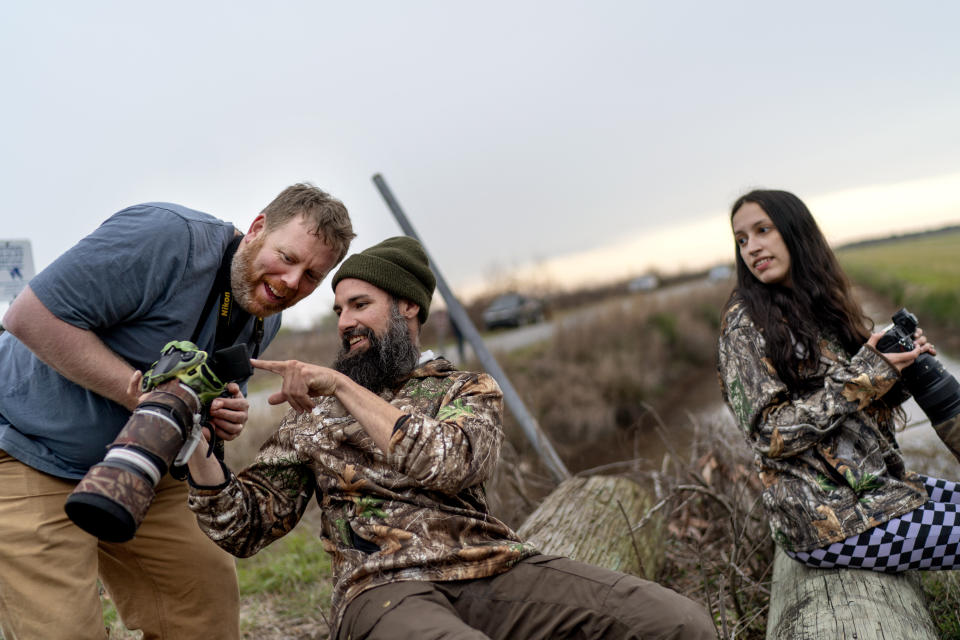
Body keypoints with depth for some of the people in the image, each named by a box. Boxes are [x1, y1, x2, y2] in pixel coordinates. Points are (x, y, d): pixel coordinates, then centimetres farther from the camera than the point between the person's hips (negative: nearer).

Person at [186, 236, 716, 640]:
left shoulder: (468, 389, 18)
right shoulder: (312, 416, 20)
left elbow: (449, 462, -6)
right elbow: (240, 529, 13)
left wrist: (342, 387, -7)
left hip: (494, 571, 2)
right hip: (384, 589, -2)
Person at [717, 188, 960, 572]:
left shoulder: (822, 307, 12)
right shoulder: (745, 323, -10)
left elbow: (863, 415, 16)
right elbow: (769, 435, -17)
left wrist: (900, 368, -2)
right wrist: (862, 377, -18)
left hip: (878, 485, 8)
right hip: (826, 519, -8)